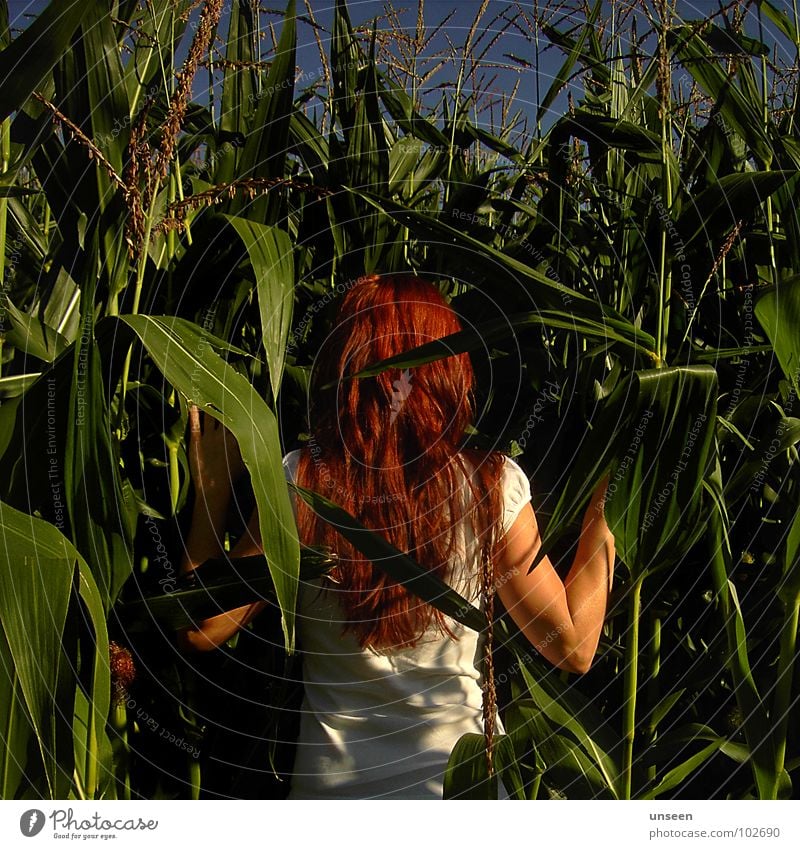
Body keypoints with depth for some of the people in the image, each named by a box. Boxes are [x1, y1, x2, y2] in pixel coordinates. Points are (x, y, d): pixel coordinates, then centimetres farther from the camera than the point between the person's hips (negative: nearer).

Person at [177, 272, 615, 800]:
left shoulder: (296, 484, -15)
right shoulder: (492, 484, -15)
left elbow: (202, 631, -6)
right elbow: (573, 647, -7)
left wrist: (212, 490, 1)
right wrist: (601, 504, 1)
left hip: (330, 785, 1)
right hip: (460, 782, 0)